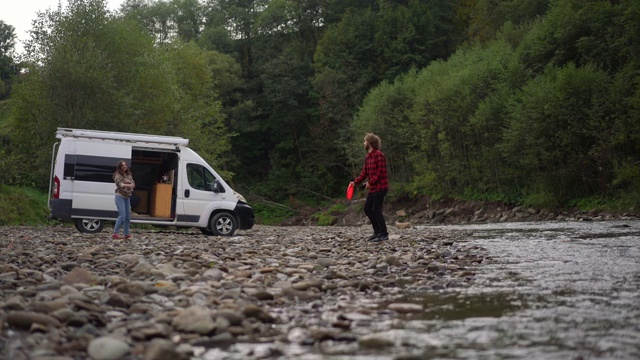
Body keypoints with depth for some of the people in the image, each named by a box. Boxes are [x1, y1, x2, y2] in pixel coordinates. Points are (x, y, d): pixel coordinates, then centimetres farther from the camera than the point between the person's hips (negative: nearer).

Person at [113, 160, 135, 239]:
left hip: (127, 197, 7)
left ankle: (126, 234, 13)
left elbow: (133, 184, 2)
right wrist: (129, 185, -41)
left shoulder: (128, 175, 11)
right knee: (122, 216, -14)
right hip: (120, 196, -7)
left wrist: (129, 182, -20)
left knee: (128, 216, 7)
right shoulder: (118, 175, -8)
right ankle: (115, 233, -11)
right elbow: (120, 184, -23)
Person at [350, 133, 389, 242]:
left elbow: (381, 172, -19)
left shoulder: (379, 155, -14)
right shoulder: (368, 156, 14)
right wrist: (355, 182, 4)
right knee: (367, 209, 11)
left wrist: (370, 182, -21)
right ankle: (377, 232, 19)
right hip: (373, 188, 9)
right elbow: (364, 172, 14)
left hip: (380, 187, -9)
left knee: (376, 210, -7)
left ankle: (384, 234, 1)